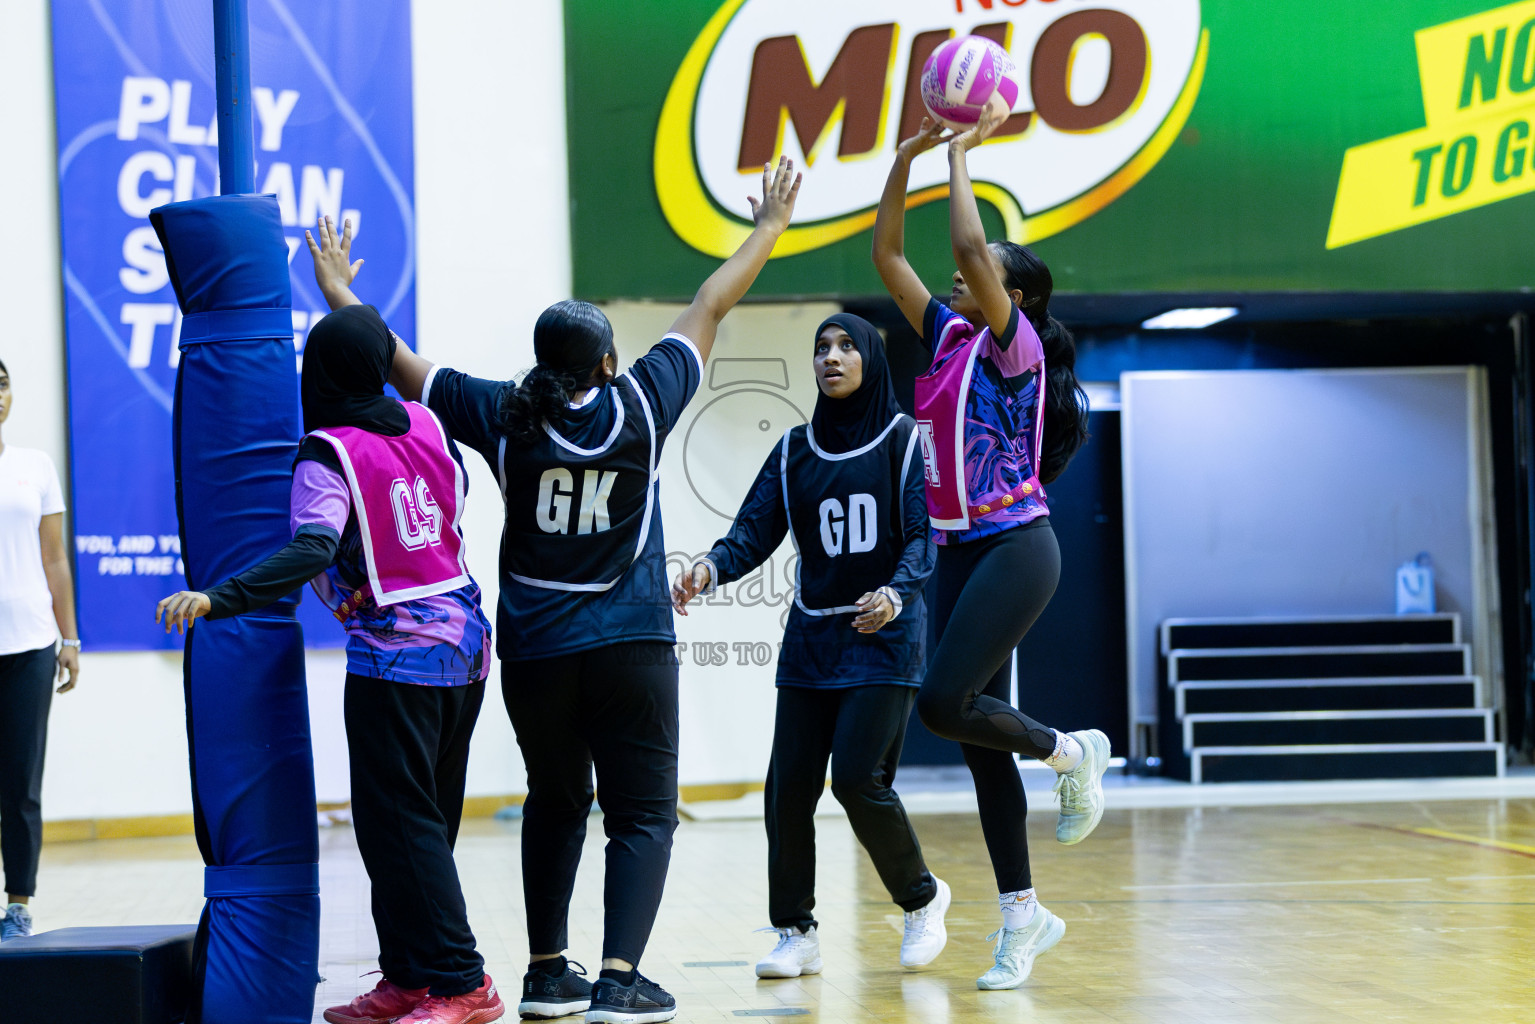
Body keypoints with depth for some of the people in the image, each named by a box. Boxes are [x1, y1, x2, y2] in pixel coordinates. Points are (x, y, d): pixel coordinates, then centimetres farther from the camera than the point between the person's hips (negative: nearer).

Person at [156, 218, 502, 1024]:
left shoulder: (329, 452, -15)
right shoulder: (425, 423, 5)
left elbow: (310, 554, -29)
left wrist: (217, 599, -38)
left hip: (397, 656, -8)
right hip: (464, 642, 8)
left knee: (399, 823, -3)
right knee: (423, 820, 14)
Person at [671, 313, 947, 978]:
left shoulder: (901, 438, 0)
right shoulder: (794, 450, 11)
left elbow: (922, 536, -8)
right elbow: (754, 533, 2)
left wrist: (895, 595, -27)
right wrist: (710, 569, -19)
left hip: (885, 636, -4)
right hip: (811, 637, 4)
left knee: (858, 778, -14)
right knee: (789, 785, -2)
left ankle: (922, 898, 11)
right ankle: (795, 934, 11)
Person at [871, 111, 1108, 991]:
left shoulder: (1014, 343, -8)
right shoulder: (950, 335, 12)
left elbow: (971, 245, -22)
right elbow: (888, 255, 14)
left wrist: (962, 156, -11)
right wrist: (907, 158, 7)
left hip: (1015, 549, -8)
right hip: (962, 552, 8)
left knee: (945, 703, -19)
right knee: (979, 736, 5)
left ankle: (1071, 752, 7)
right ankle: (1023, 914, 10)